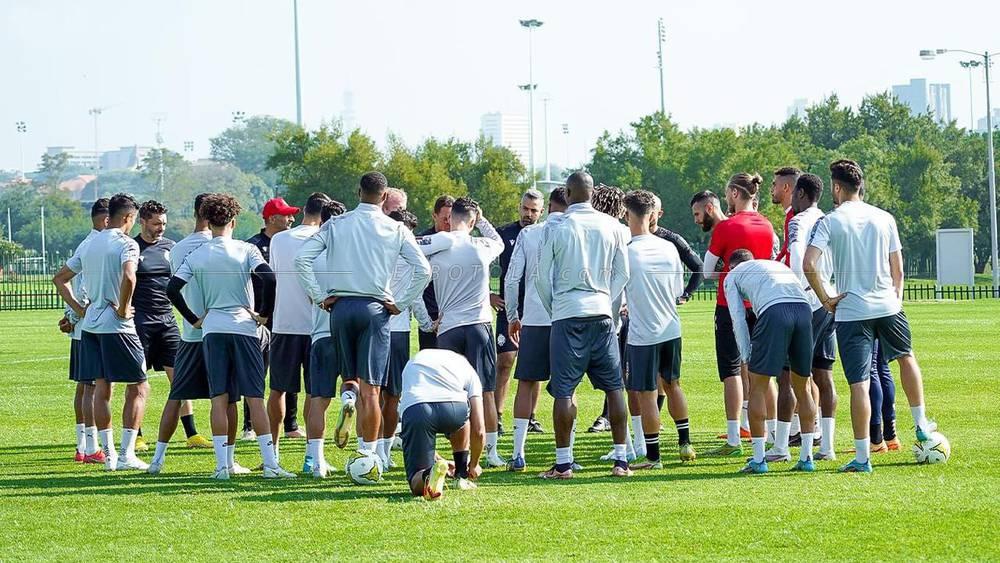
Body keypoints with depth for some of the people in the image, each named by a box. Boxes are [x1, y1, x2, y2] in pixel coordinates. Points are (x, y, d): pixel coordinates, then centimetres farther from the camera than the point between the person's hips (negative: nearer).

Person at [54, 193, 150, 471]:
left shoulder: (90, 244, 13)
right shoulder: (126, 244, -10)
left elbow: (60, 278, 19)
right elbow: (128, 277, -29)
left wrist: (78, 309, 16)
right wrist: (124, 309, -15)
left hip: (90, 323, 7)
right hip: (116, 325, -7)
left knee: (102, 388, 11)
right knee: (138, 388, 1)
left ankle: (109, 454, 12)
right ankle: (126, 454, -5)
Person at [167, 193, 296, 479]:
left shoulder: (197, 255, 5)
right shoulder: (246, 250, -2)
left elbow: (172, 288, 0)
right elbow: (269, 278, -15)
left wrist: (193, 319, 9)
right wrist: (264, 314, -3)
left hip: (211, 330, 2)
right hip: (243, 328, -2)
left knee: (219, 398, 4)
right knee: (255, 397, -1)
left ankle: (222, 464, -1)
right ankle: (270, 464, -5)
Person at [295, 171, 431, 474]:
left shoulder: (336, 225, 5)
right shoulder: (396, 230, 1)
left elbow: (301, 258, -2)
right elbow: (423, 270, -4)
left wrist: (319, 296, 1)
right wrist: (401, 303, 3)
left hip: (340, 305, 1)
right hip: (375, 308, -1)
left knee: (350, 376, 20)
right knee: (370, 389, -1)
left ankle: (347, 400, -12)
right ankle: (368, 455, -5)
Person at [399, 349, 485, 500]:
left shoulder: (412, 363, 42)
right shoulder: (467, 369, 33)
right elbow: (478, 431, 26)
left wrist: (434, 457, 53)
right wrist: (474, 464, 43)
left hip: (413, 409, 0)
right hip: (454, 407, 0)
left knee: (417, 486, 12)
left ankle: (429, 475, -24)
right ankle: (461, 477, 33)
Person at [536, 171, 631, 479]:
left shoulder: (558, 229, -4)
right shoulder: (612, 227, 3)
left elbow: (543, 277, 0)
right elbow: (622, 273, 8)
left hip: (567, 315, -3)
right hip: (602, 314, 3)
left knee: (563, 390, 0)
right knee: (614, 387, 8)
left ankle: (563, 463, -2)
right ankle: (621, 460, 7)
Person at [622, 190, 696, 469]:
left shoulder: (626, 252, -16)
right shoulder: (668, 247, -1)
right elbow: (678, 289, 10)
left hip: (642, 334, -5)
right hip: (671, 329, 5)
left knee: (646, 394, 1)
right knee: (672, 384, 22)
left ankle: (653, 456, 4)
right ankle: (685, 442, 28)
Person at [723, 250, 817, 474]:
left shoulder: (733, 275, 26)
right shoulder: (777, 265, 40)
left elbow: (738, 320, 17)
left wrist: (747, 358, 19)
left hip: (773, 311, -4)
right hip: (804, 308, 4)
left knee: (758, 387, 7)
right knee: (802, 387, 16)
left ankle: (758, 460, 6)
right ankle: (807, 458, 16)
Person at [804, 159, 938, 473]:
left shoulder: (829, 222, -6)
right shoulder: (884, 219, 4)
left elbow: (809, 265, -17)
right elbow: (897, 268, 7)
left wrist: (825, 300, -6)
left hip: (851, 312, -3)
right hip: (887, 306, 3)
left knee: (858, 384, -3)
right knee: (906, 357, 29)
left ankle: (862, 457, -2)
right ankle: (922, 425, 36)